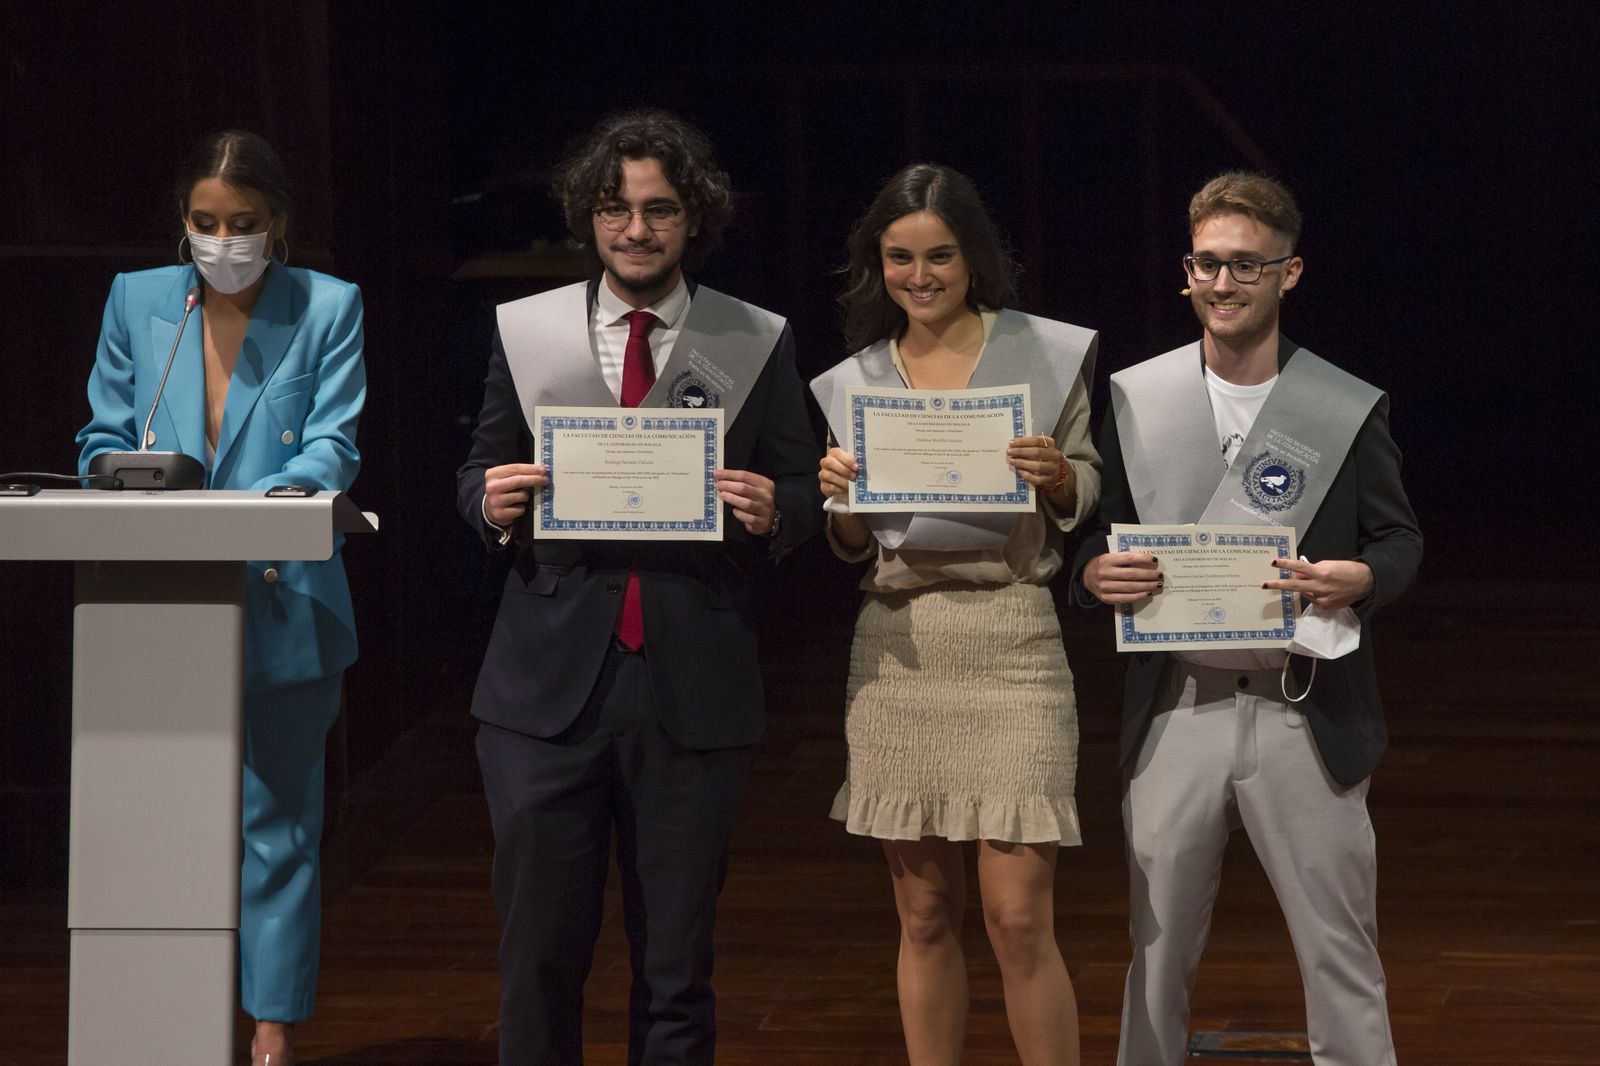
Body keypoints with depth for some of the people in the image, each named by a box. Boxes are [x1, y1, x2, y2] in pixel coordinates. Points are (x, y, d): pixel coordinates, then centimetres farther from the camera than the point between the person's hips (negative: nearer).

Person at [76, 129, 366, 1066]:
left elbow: (332, 448, -7)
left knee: (276, 825, 0)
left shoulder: (328, 308, 1)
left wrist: (249, 512, -26)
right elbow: (103, 438, 10)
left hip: (283, 609, -2)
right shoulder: (138, 300, 9)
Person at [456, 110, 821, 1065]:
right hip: (547, 684, 0)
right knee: (539, 950, 0)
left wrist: (773, 511, -15)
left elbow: (805, 493, 8)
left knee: (677, 964, 6)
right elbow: (478, 479, 12)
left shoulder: (759, 343, 6)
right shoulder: (525, 331, 9)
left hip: (694, 690, 0)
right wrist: (492, 503, -11)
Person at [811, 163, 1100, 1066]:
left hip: (1010, 633, -3)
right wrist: (840, 496, -7)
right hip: (896, 646, 3)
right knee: (925, 915, 8)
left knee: (1020, 918, -8)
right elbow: (855, 549, 14)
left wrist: (1056, 475, -14)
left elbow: (1086, 498, 7)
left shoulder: (1045, 354, 2)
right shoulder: (857, 381, 10)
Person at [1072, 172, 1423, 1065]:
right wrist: (1097, 573, -13)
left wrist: (1359, 580, -17)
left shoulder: (1350, 410, 0)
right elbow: (1095, 538, 10)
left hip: (1304, 715, -2)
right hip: (1177, 714, 2)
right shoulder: (1135, 399, 5)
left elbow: (1401, 540, 5)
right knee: (1158, 950, 10)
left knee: (1340, 952, 3)